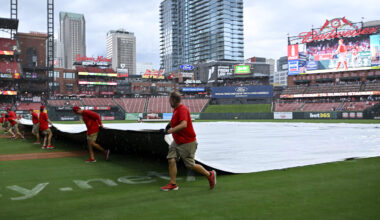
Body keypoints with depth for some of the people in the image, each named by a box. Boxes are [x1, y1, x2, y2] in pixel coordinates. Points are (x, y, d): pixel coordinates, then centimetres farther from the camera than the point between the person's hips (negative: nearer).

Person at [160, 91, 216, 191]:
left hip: (187, 143, -9)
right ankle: (173, 184, 5)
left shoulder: (182, 109, -22)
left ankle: (210, 175, 19)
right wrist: (170, 124, 13)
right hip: (177, 142, 9)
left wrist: (171, 130, -41)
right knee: (171, 159, -2)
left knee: (190, 165, 0)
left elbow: (184, 125, -36)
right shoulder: (176, 109, 8)